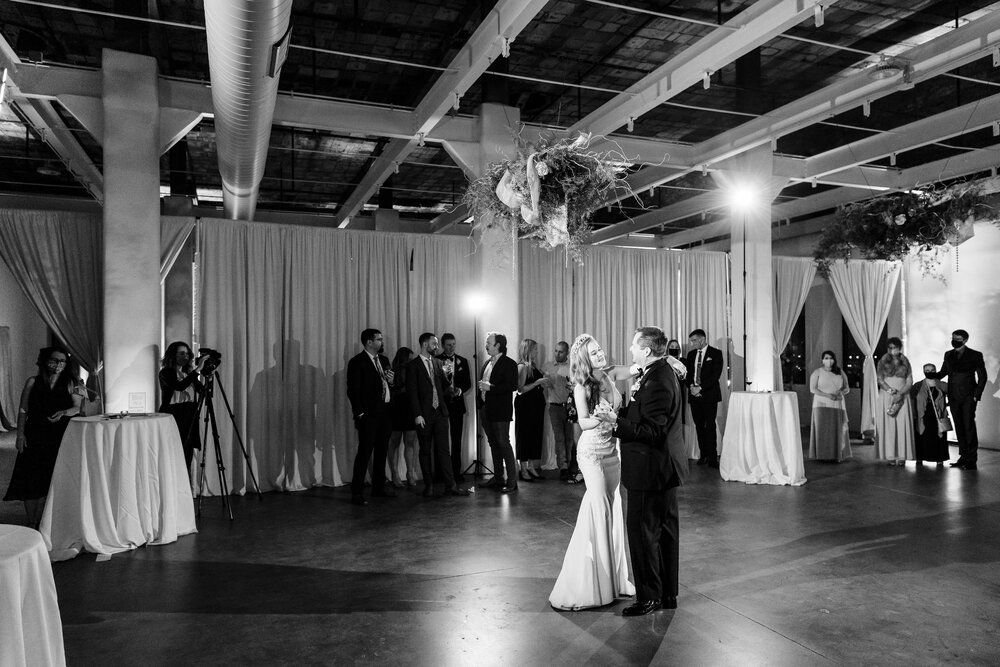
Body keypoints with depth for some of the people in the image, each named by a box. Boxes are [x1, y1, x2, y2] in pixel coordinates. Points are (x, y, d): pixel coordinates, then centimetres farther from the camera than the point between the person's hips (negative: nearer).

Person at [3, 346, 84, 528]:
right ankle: (31, 523, 12)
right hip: (34, 436, 0)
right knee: (31, 480, 0)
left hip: (58, 437, 0)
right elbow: (23, 410, 5)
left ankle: (38, 522, 14)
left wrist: (63, 413, -21)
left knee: (48, 480, 2)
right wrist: (20, 434, -3)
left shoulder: (70, 384, 6)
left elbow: (77, 408, 0)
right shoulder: (33, 382, 6)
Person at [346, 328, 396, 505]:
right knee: (364, 452, -7)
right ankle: (357, 492, 0)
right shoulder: (357, 362, -7)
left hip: (385, 412, 7)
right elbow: (353, 390, -11)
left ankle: (379, 486, 25)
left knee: (381, 451, 14)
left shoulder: (383, 360, 15)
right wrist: (360, 413, -15)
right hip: (369, 414, -7)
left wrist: (391, 379, 0)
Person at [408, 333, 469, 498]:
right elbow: (412, 392, -9)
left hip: (440, 412, 4)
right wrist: (417, 414, -13)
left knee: (443, 449, 4)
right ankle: (429, 486, 15)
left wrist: (453, 389, 1)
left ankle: (450, 485, 6)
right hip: (424, 415, -4)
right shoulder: (413, 366, -6)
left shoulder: (437, 363, 12)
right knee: (425, 451, 6)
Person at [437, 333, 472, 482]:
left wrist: (460, 390, -9)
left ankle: (456, 472, 10)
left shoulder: (462, 361, 11)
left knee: (457, 440, 4)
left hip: (457, 403, 2)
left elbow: (468, 383, 9)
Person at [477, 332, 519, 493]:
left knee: (504, 443, -7)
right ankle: (498, 478, 22)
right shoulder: (487, 363, 17)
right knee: (493, 444, 13)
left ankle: (512, 481, -1)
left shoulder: (509, 363, -9)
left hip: (500, 411, -8)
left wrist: (490, 387, -20)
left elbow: (512, 385, -18)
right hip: (487, 411, 8)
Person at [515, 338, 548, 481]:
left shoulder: (533, 366, 11)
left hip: (536, 405, 8)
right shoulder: (522, 367, -12)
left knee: (536, 436, 10)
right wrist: (537, 382, -18)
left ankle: (532, 467, 19)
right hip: (525, 405, -8)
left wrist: (543, 384, 2)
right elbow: (520, 389, -18)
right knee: (524, 436, 0)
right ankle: (523, 470, 7)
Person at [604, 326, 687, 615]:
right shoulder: (663, 372, 8)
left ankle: (649, 597, 14)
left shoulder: (656, 383, -24)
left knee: (641, 530, 1)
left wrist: (617, 421, -25)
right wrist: (635, 399, 0)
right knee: (666, 530, 18)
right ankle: (668, 594, 31)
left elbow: (652, 432, -26)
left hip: (651, 469, -11)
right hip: (666, 465, 11)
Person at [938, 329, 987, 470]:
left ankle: (971, 460, -2)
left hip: (968, 396, -4)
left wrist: (977, 395, -6)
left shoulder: (975, 355, 1)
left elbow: (982, 376, 1)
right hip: (954, 397, 4)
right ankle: (963, 457, 12)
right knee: (959, 427, 6)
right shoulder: (948, 355, 13)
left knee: (969, 426, -7)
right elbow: (943, 372, 18)